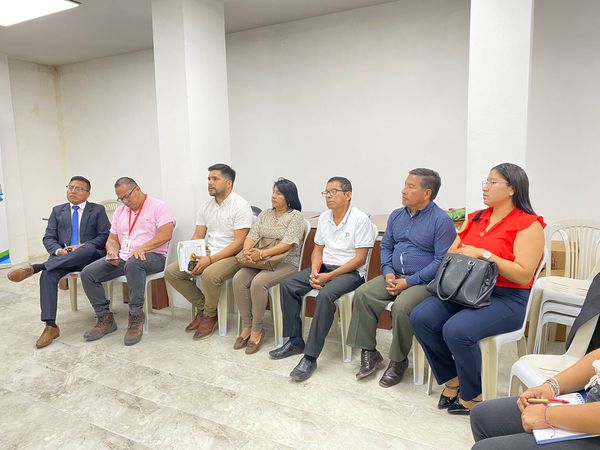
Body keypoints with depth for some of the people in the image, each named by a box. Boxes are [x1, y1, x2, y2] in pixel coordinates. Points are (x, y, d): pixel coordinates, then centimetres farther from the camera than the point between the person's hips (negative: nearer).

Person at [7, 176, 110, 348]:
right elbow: (48, 238, 11)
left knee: (88, 249, -39)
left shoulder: (98, 210, 9)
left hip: (89, 256, -2)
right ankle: (50, 326, -27)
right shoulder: (57, 211, 18)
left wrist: (82, 246, -14)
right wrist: (59, 250, -11)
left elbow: (105, 236, -1)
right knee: (48, 276, -29)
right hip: (63, 257, 3)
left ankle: (34, 268, -36)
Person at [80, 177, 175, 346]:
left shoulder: (158, 207, -2)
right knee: (87, 274, -11)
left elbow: (166, 234, -15)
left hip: (152, 256, -7)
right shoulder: (120, 211, 20)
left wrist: (142, 248, -27)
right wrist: (113, 251, -5)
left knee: (133, 263, -41)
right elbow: (112, 239, 19)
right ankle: (105, 318, -1)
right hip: (121, 257, 7)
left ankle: (136, 318, -28)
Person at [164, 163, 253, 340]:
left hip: (231, 256, -7)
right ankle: (202, 307, 8)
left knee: (209, 274, -36)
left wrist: (211, 259, -24)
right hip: (208, 255, 7)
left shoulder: (240, 206, -12)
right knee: (171, 271, -7)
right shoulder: (206, 206, 10)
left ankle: (209, 316, -6)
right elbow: (197, 236, 11)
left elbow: (239, 242, -18)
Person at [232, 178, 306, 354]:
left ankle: (257, 330, -14)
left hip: (286, 263, -6)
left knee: (258, 282, -31)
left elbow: (287, 245, -16)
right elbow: (252, 235, 6)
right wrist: (247, 250, -16)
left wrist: (262, 254, -24)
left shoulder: (296, 216, -4)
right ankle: (246, 326, -10)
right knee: (238, 279, -21)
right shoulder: (265, 214, 15)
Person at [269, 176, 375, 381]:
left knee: (325, 295, -35)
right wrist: (314, 271, -7)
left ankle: (310, 357, -26)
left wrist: (329, 276, -19)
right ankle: (295, 341, 0)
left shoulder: (360, 219, -12)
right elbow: (318, 249, 14)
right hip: (324, 267, 7)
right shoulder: (323, 218, 8)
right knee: (287, 284, -10)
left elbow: (360, 258, -15)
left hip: (351, 271, -7)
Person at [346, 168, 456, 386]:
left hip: (423, 281, -6)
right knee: (362, 294, -14)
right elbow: (386, 246, 15)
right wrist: (388, 273, -4)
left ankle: (398, 361, -8)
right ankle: (369, 352, -3)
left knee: (401, 306, -32)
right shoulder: (396, 215, 11)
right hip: (394, 276, 7)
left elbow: (442, 260, -15)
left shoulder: (442, 221, -10)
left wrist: (409, 282, -19)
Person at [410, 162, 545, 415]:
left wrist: (484, 254, -17)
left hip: (506, 299, -6)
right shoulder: (475, 218, 15)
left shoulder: (528, 225, -5)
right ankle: (452, 380, 3)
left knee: (456, 330, -31)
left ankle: (471, 397, -2)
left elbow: (524, 275, -14)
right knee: (420, 317, -18)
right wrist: (462, 255, -7)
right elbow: (450, 255, 16)